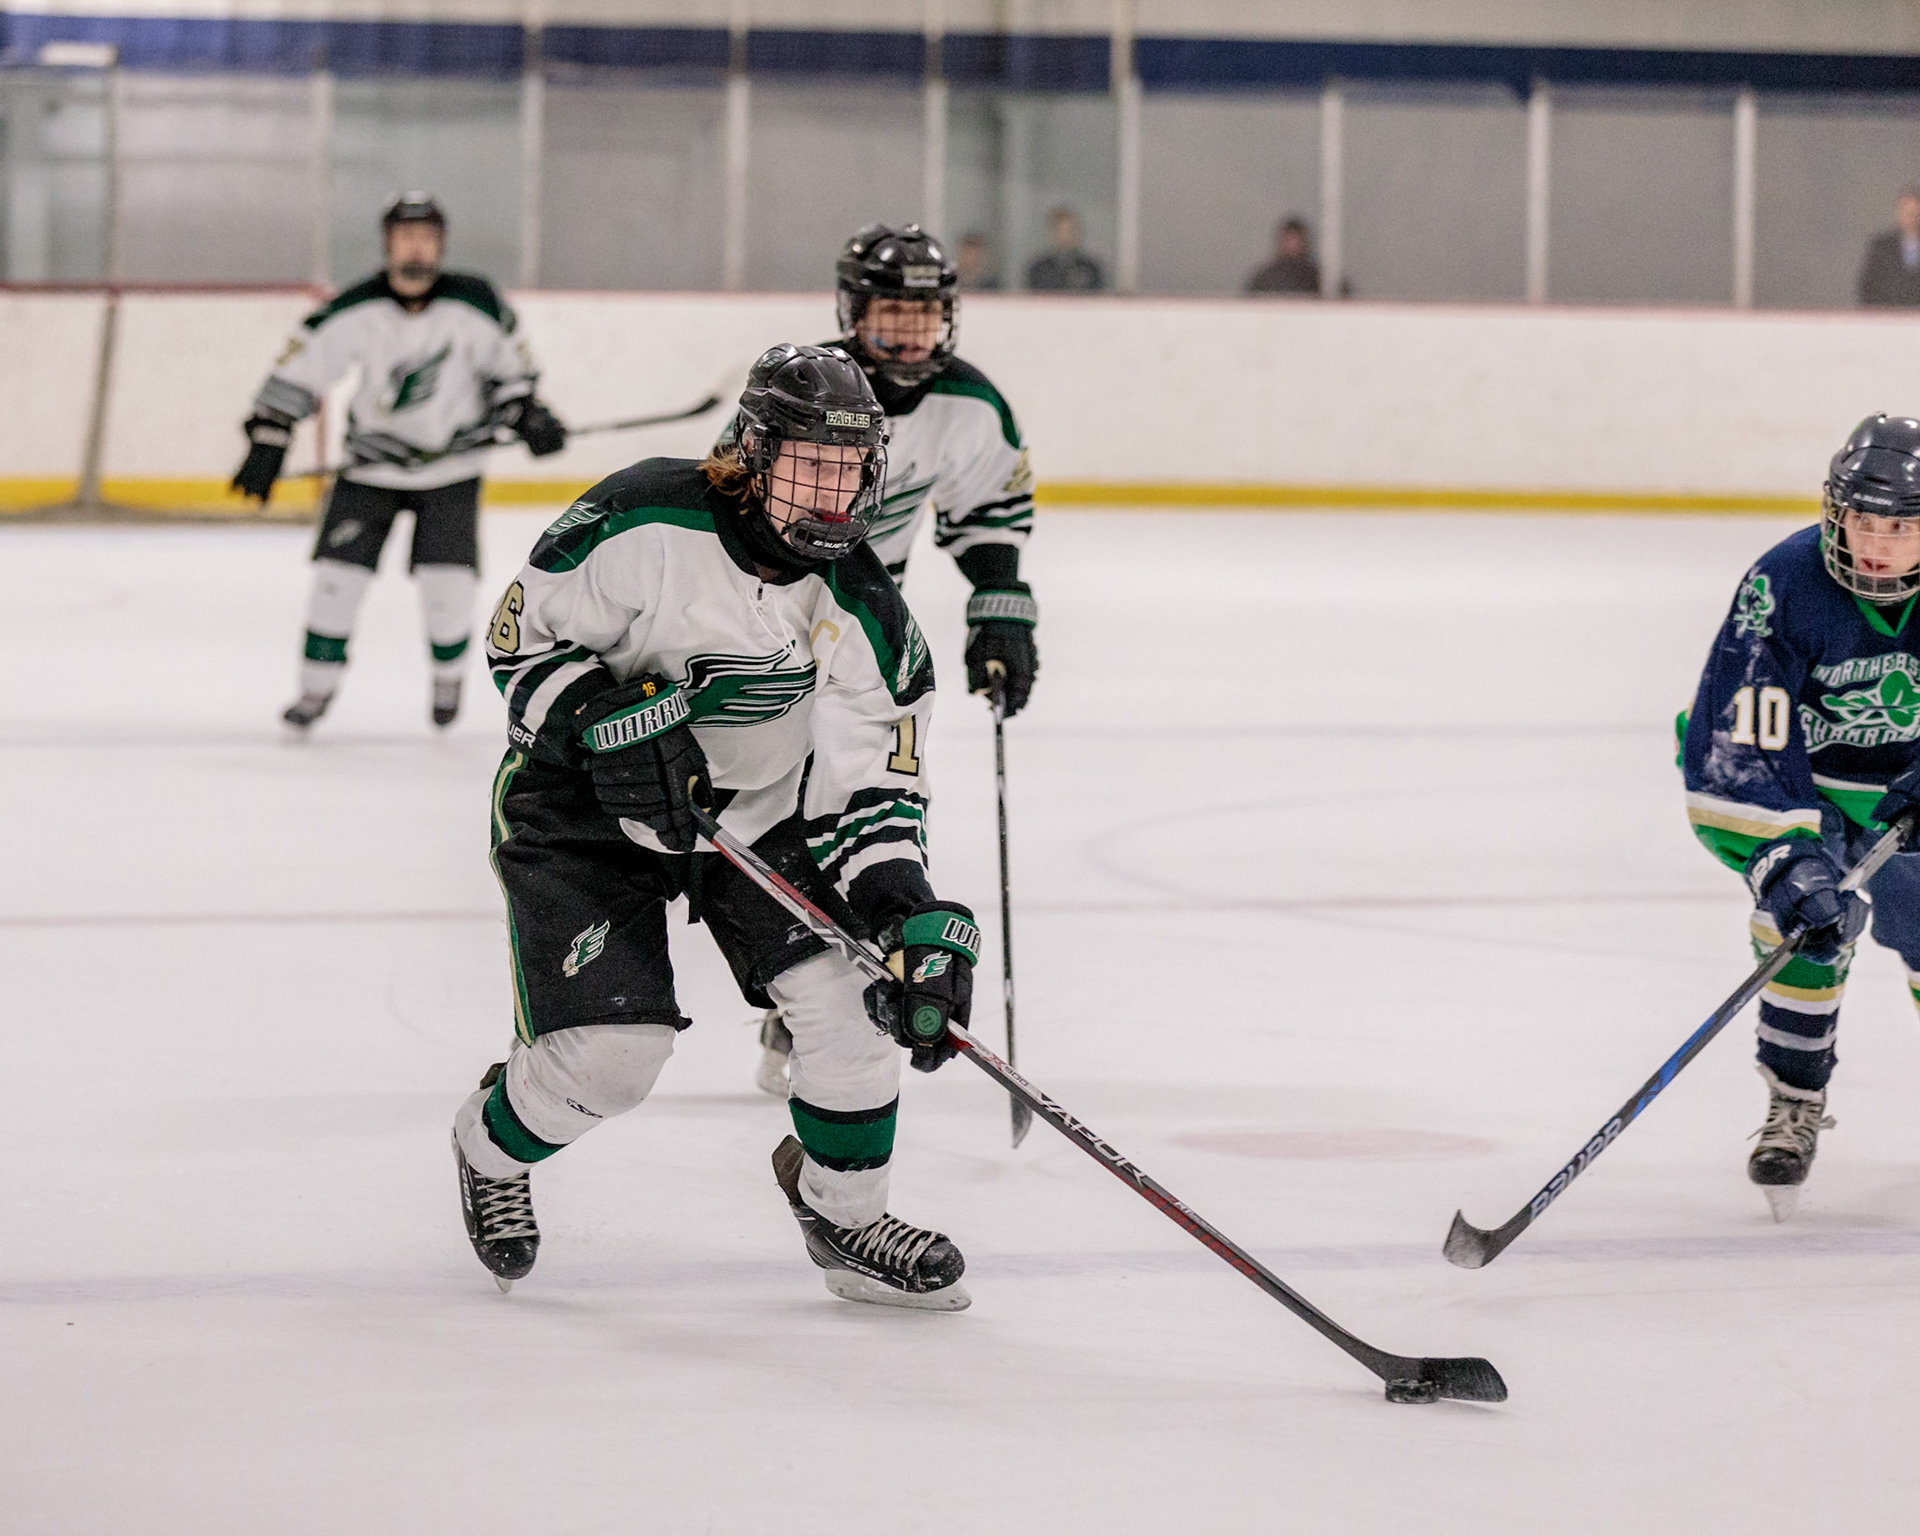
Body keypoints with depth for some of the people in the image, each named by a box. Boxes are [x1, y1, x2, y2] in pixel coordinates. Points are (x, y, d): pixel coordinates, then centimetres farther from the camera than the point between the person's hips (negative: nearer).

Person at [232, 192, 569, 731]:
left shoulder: (474, 304, -13)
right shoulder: (357, 311, -15)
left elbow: (508, 359, 5)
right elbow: (298, 370, -10)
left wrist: (529, 416, -4)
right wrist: (267, 442, -14)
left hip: (450, 463, -1)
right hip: (373, 460, 1)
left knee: (446, 580, -9)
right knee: (339, 571, -5)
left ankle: (449, 675, 19)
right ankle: (317, 686, 13)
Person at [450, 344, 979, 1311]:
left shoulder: (862, 612, -15)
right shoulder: (641, 524, -25)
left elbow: (868, 789, -14)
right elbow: (521, 634, -15)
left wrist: (910, 914, -28)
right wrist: (603, 720, -31)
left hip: (759, 805, 4)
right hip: (585, 802, -4)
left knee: (848, 993, -13)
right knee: (608, 1051, -14)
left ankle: (846, 1215, 11)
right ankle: (492, 1149, 22)